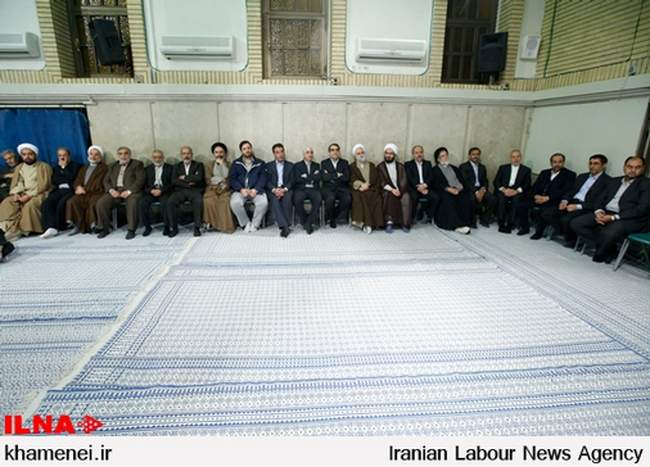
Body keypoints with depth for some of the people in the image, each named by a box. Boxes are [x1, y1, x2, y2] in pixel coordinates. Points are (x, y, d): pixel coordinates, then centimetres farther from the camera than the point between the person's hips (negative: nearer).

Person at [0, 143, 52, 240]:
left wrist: (29, 195, -19)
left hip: (39, 193, -6)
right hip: (22, 193, 6)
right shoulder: (19, 167, 19)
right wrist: (16, 194, -7)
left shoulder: (44, 166, 1)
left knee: (30, 204, -34)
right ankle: (12, 228, -25)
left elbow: (44, 184, -9)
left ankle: (28, 229, -22)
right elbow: (15, 183, 15)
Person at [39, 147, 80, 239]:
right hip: (58, 190, 4)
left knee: (61, 204, -33)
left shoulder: (75, 165, 15)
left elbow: (71, 178, -3)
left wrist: (64, 167, 5)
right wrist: (66, 181, -2)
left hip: (69, 190, -4)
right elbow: (54, 181, 13)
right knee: (47, 203, -27)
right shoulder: (56, 167, 28)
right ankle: (51, 228, -35)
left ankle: (58, 227, -19)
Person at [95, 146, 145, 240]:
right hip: (115, 191, 5)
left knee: (132, 203, -36)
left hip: (131, 191, -5)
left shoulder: (137, 164, 7)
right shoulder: (113, 166, 23)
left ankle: (131, 230, -27)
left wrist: (129, 191, -17)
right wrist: (111, 190, -4)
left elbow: (140, 180, -5)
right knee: (101, 203, -19)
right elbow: (106, 180, 18)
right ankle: (104, 228, -5)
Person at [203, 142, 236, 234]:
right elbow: (208, 180, 5)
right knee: (209, 202, -32)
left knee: (225, 201, -33)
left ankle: (225, 224, -24)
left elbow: (227, 176, -3)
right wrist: (221, 179, -4)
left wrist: (222, 164, -3)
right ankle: (211, 223, -18)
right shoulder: (209, 165, 16)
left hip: (225, 189, -1)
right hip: (212, 188, 1)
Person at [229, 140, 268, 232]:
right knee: (235, 203, -32)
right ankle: (246, 223, -7)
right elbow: (232, 179, 6)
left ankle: (255, 224, -8)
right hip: (240, 190, 1)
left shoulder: (260, 163, 15)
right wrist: (241, 189, -13)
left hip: (256, 190, 0)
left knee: (263, 202, -32)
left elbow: (263, 178, 4)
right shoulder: (236, 163, 16)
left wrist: (255, 189, -15)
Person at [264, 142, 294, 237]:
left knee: (287, 199, -35)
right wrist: (274, 189, -14)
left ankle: (284, 226, -31)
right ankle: (284, 226, -42)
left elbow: (292, 181, 6)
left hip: (286, 189, 0)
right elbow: (267, 181, 6)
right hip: (273, 190, 0)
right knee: (274, 200, -34)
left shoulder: (290, 165, 17)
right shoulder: (268, 166, 17)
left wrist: (284, 189, -14)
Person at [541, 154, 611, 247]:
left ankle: (572, 239, -2)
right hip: (571, 203, 7)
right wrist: (565, 200, -5)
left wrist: (578, 206, -22)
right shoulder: (582, 176, 20)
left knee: (565, 219, -34)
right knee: (546, 213, -14)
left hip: (585, 208, -7)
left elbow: (599, 202, -13)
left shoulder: (607, 181, -3)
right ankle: (567, 234, 2)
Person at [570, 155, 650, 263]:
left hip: (630, 218, -6)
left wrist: (614, 217, -19)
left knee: (609, 233, -38)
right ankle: (606, 246, -3)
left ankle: (601, 253, -3)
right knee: (575, 223, -15)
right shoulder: (614, 181, 20)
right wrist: (599, 211, -9)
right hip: (605, 213, 6)